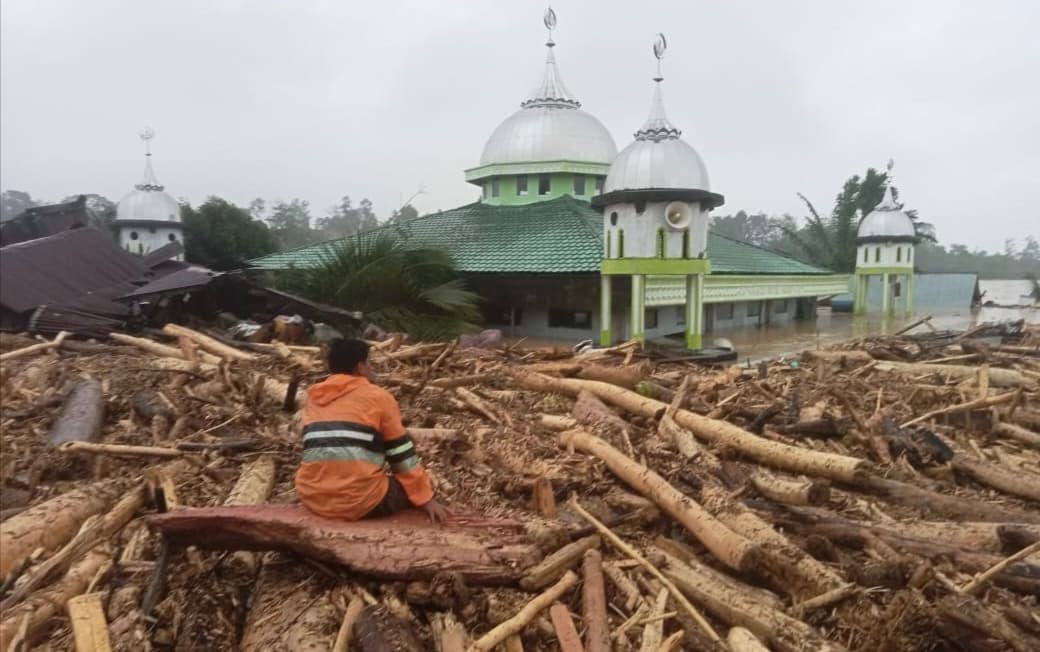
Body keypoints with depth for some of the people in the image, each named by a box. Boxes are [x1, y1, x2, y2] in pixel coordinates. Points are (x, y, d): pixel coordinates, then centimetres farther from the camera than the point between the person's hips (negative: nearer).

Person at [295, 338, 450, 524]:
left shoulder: (314, 397, 12)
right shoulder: (377, 396, -2)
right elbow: (403, 456, -1)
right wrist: (426, 499, 4)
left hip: (312, 498, 6)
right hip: (359, 501, -5)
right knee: (417, 487, 17)